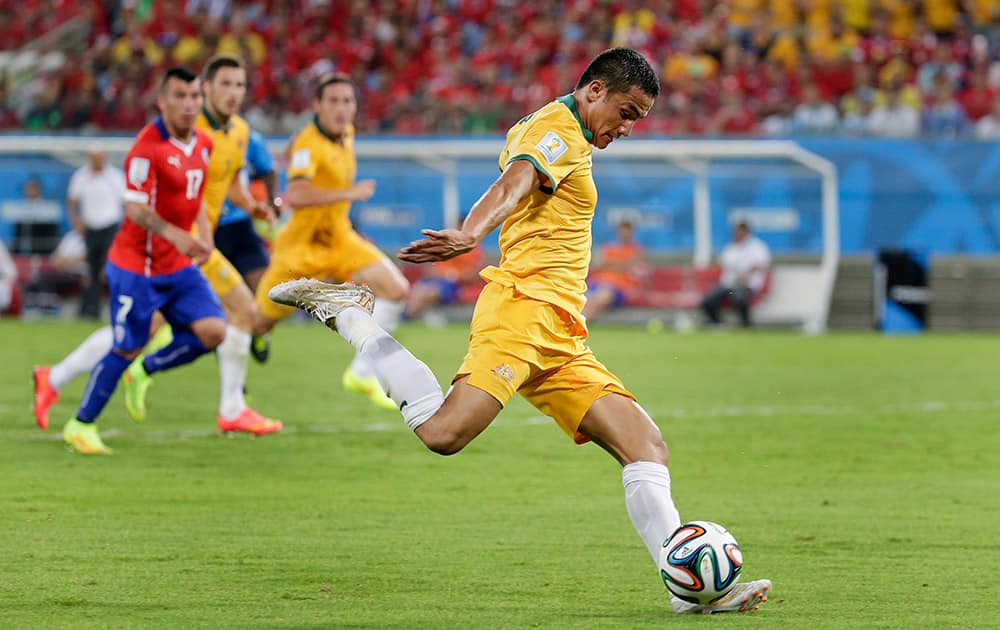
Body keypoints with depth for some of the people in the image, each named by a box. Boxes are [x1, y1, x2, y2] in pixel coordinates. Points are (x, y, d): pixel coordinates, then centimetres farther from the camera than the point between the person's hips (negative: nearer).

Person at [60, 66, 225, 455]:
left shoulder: (202, 145, 6)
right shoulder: (148, 147, -18)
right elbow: (135, 208, -23)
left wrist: (204, 233, 5)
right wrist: (175, 235, -36)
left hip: (179, 267, 7)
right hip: (137, 266, -7)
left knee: (213, 331, -8)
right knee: (126, 350, -3)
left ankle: (147, 369, 15)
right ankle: (80, 425, 13)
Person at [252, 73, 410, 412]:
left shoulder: (347, 133, 1)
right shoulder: (307, 143, -24)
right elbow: (296, 195, -41)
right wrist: (348, 193, -37)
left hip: (339, 238, 7)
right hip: (302, 243, -7)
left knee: (396, 288, -13)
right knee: (260, 323, 5)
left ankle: (361, 374, -6)